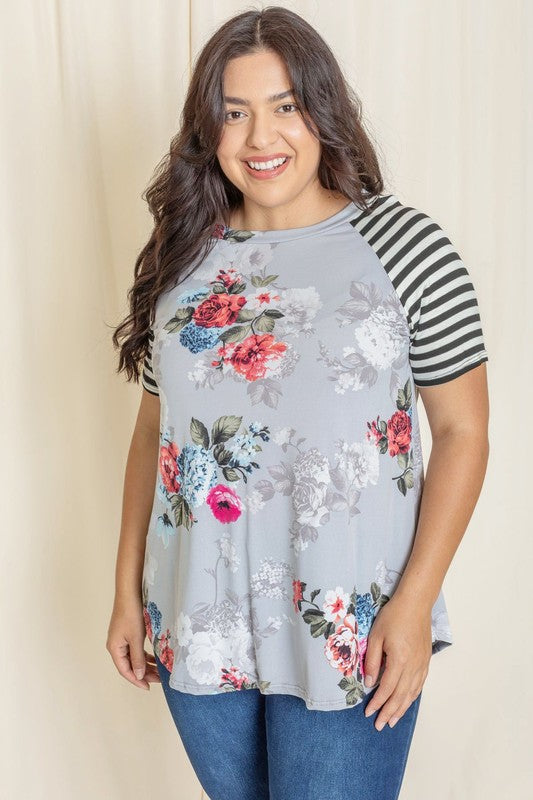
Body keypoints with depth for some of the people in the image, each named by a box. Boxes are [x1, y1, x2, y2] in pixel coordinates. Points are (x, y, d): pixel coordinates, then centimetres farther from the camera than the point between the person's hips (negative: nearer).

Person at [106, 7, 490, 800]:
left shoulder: (405, 245, -9)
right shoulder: (182, 256, 4)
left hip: (348, 636, -4)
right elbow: (154, 427, 9)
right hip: (197, 625, 4)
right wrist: (127, 588, 7)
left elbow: (463, 430, -7)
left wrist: (414, 604, -14)